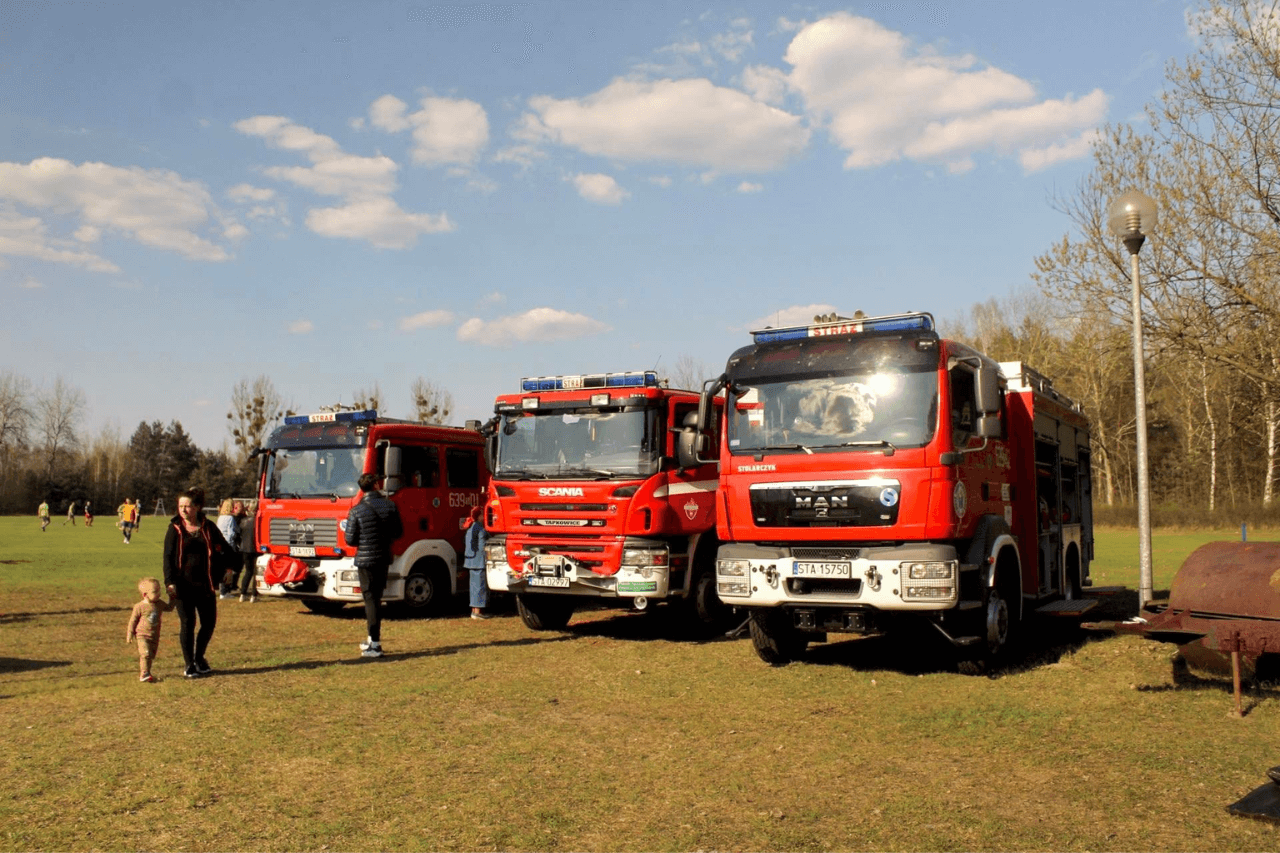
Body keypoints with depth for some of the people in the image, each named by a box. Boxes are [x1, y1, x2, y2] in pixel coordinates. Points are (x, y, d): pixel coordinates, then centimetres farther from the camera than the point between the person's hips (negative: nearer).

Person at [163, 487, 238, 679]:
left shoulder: (208, 527, 5)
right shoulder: (175, 529, -1)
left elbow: (224, 549, 17)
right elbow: (168, 557, -3)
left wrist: (228, 567, 6)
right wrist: (170, 582, -13)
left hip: (205, 584, 2)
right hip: (183, 585, -2)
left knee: (209, 622, 6)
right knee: (187, 623, -2)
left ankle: (199, 658, 28)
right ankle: (190, 665, 11)